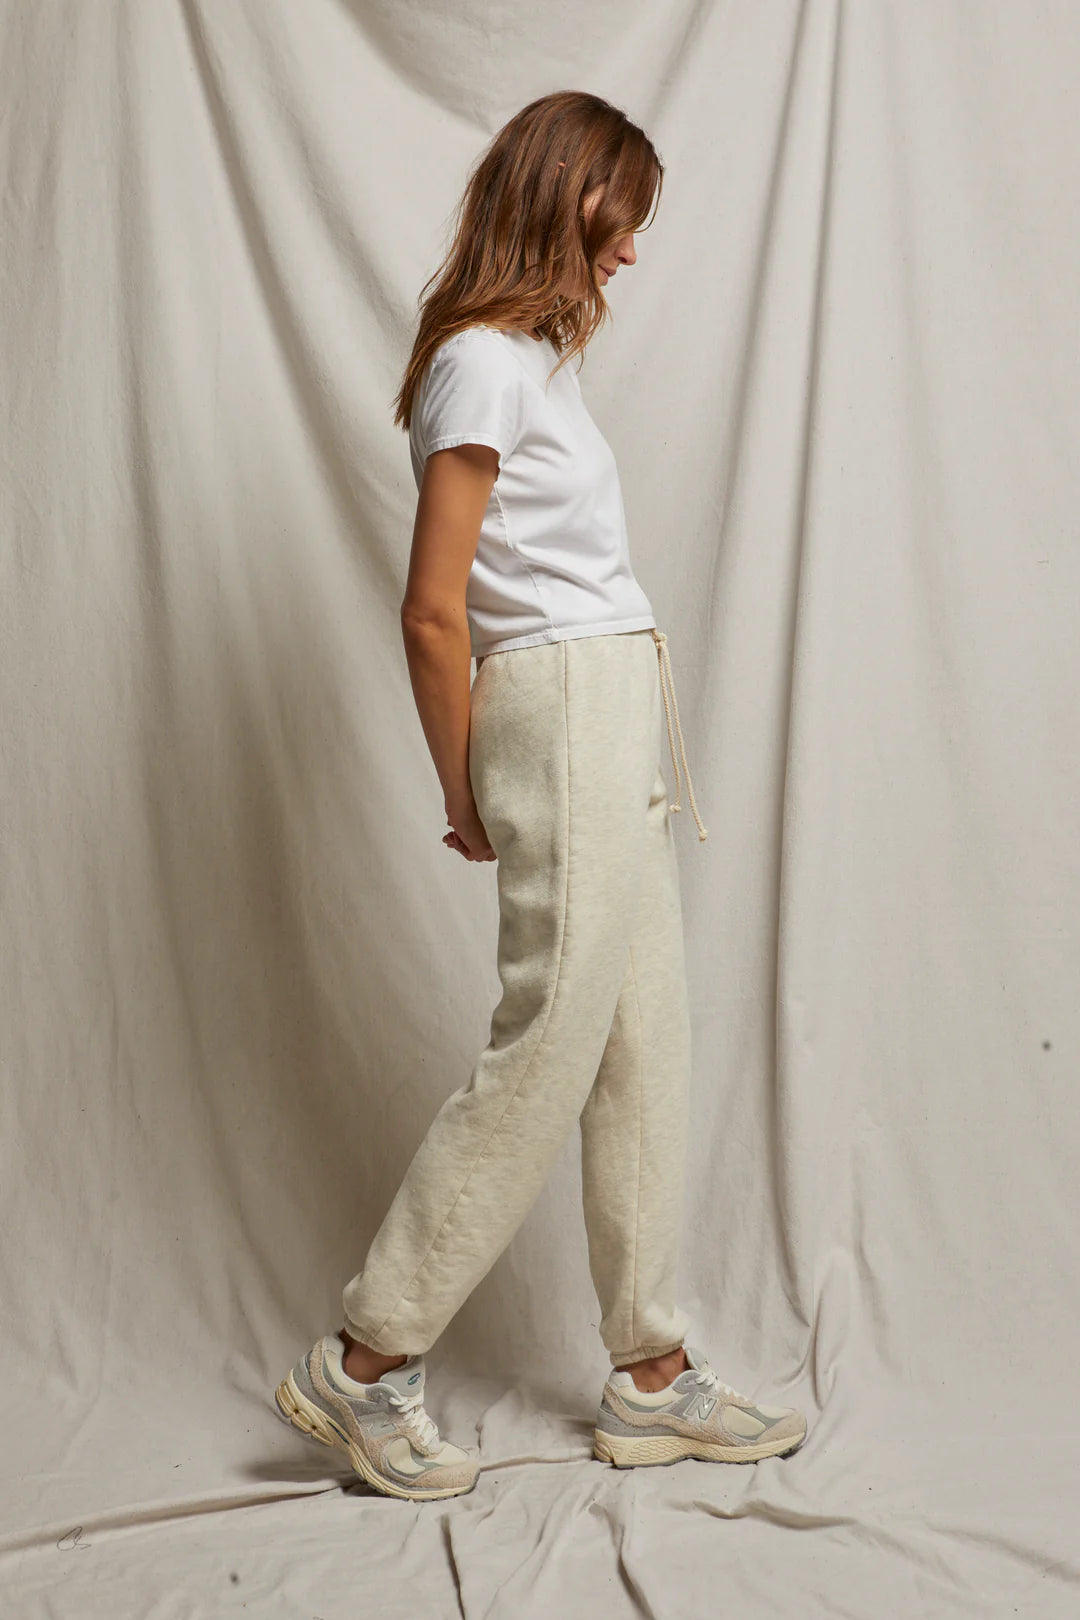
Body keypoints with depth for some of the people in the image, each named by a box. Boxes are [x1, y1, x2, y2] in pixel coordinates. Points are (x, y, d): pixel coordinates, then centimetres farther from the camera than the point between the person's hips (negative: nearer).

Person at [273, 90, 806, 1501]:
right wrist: (467, 802, -6)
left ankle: (652, 1379, 21)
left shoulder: (540, 355, 19)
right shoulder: (483, 362, -10)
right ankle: (365, 1363, 10)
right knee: (547, 1052, -5)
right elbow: (432, 612, -14)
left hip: (622, 721, 9)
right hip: (562, 711, -9)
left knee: (647, 1048, 10)